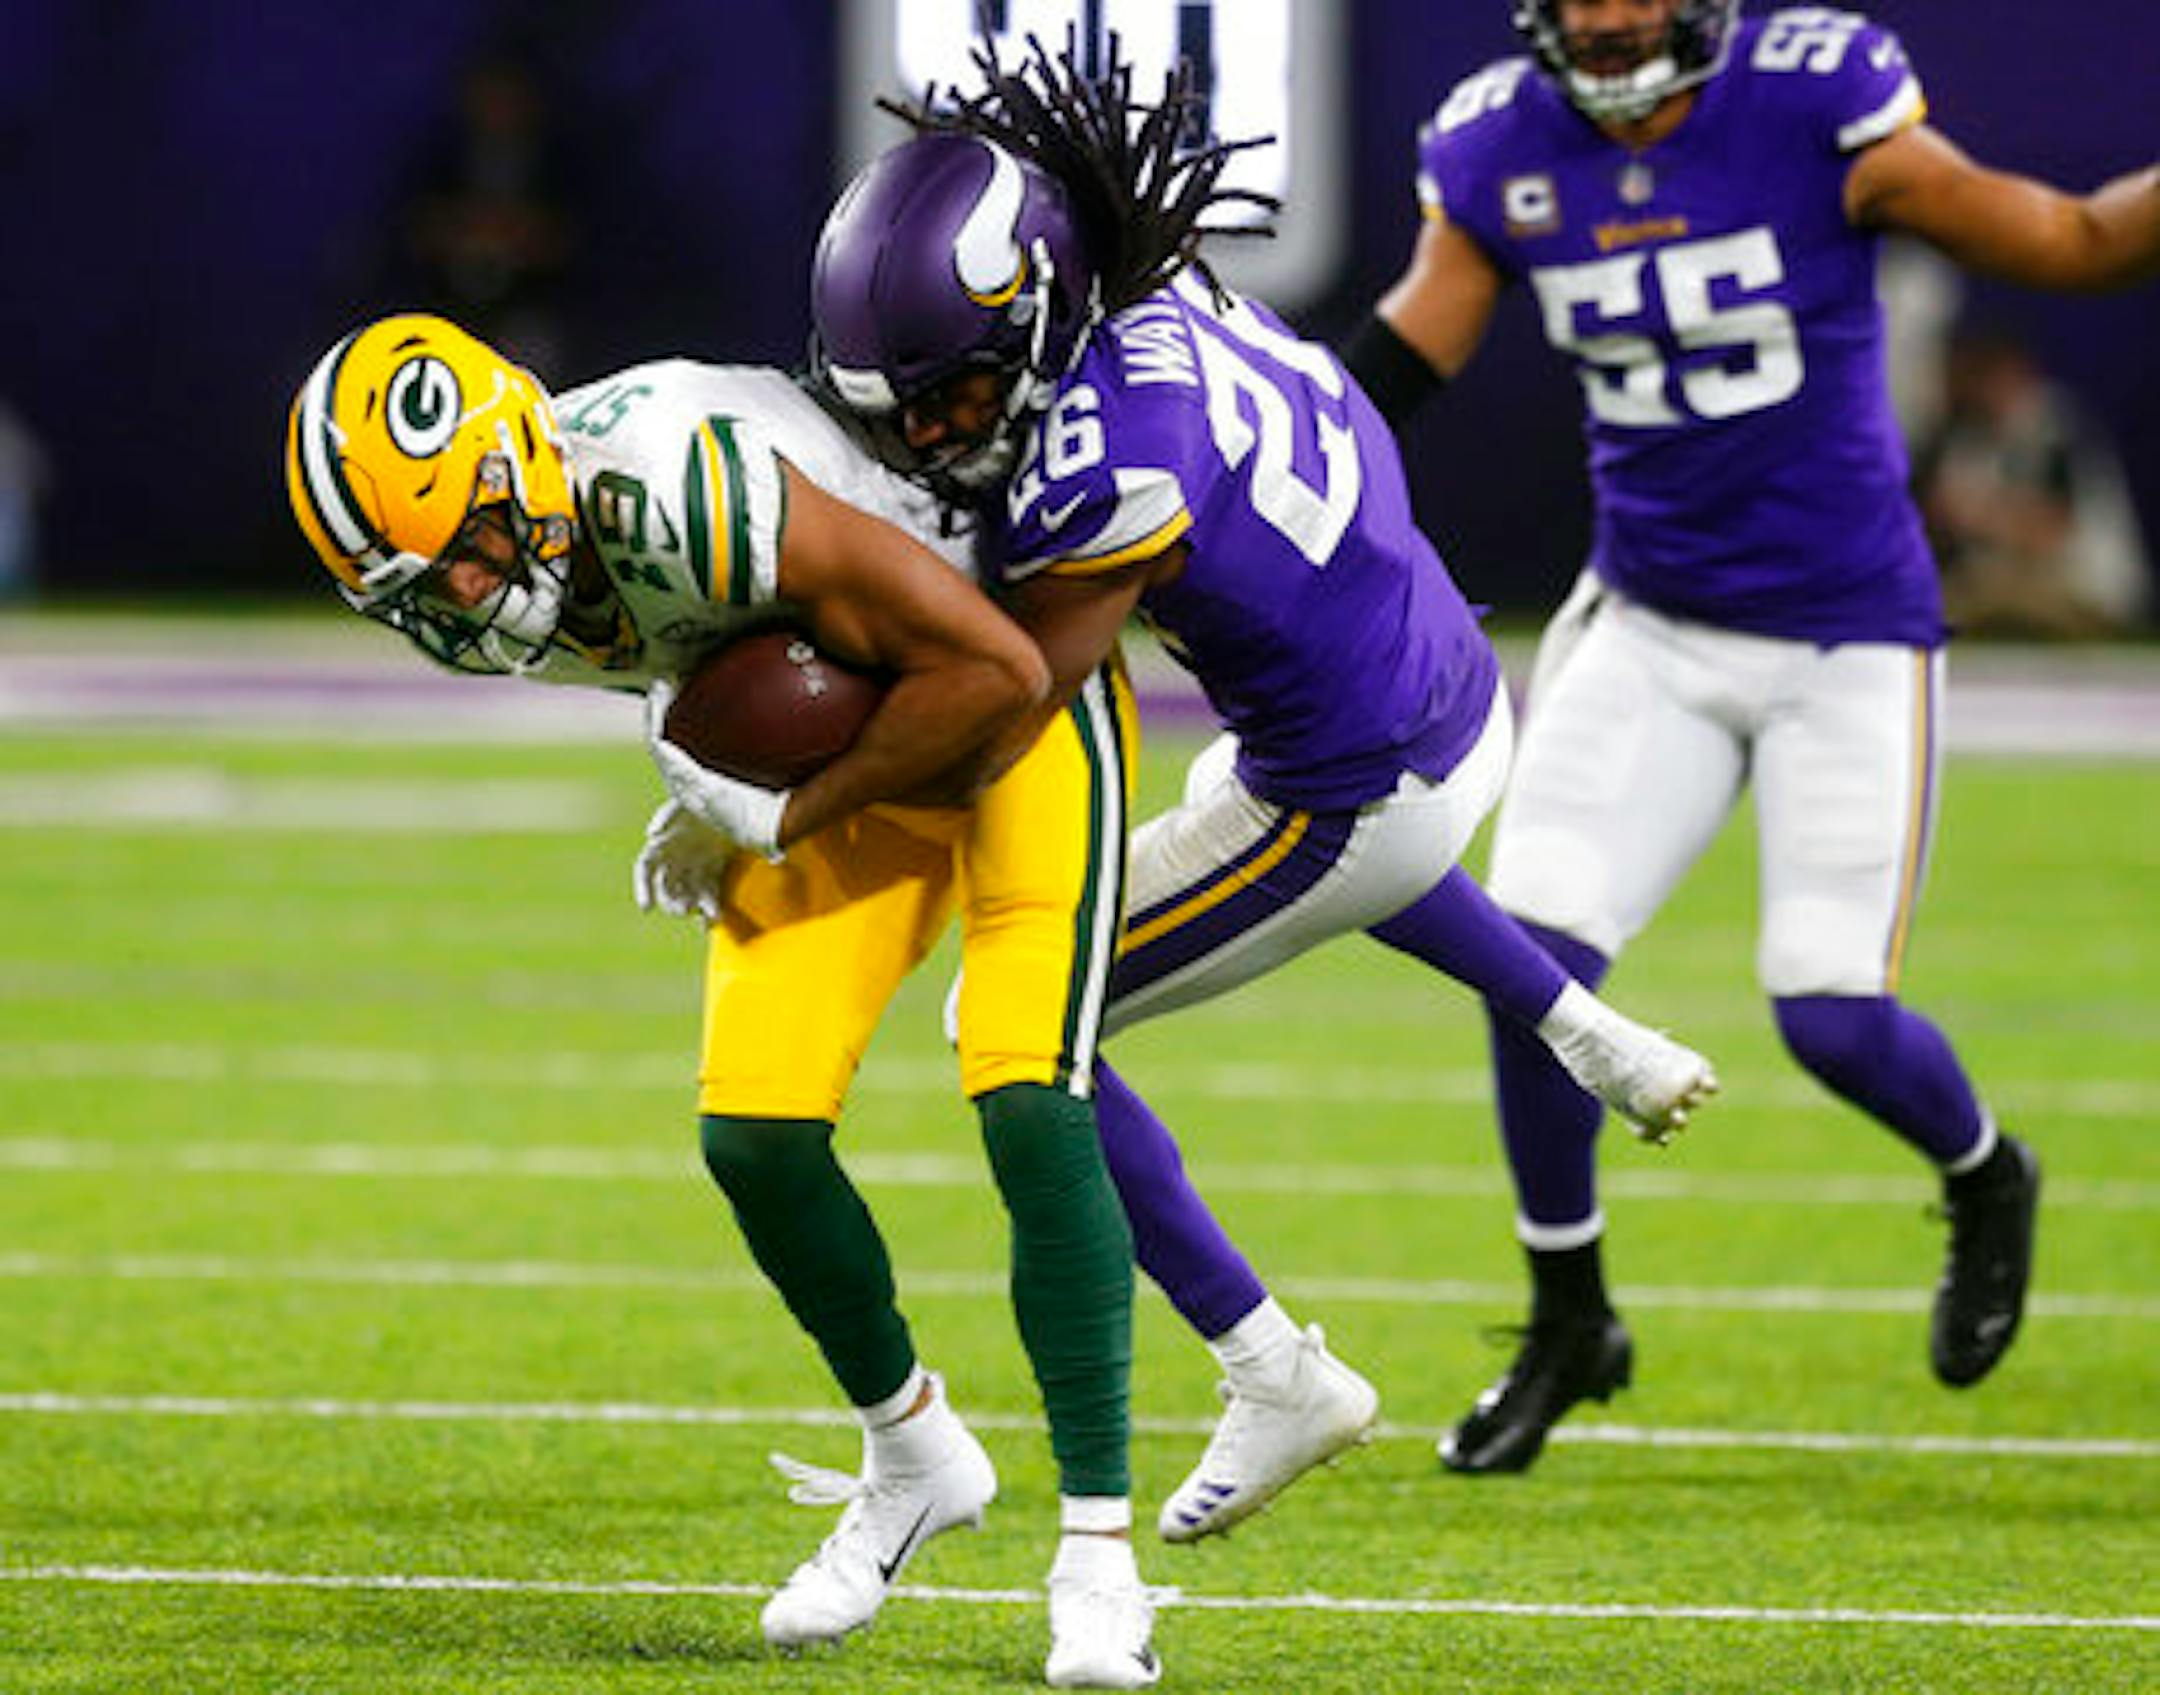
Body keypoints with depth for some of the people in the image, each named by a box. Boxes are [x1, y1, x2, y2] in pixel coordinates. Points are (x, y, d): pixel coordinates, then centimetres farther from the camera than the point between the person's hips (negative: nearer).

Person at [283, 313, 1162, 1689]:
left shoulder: (690, 497, -39)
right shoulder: (467, 609, -15)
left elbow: (994, 668, -31)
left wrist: (781, 820, -24)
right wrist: (714, 795, -4)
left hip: (1011, 691, -7)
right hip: (832, 744, 7)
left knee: (1029, 1106, -20)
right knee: (754, 1136, -4)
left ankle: (1100, 1551, -14)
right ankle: (914, 1457, 22)